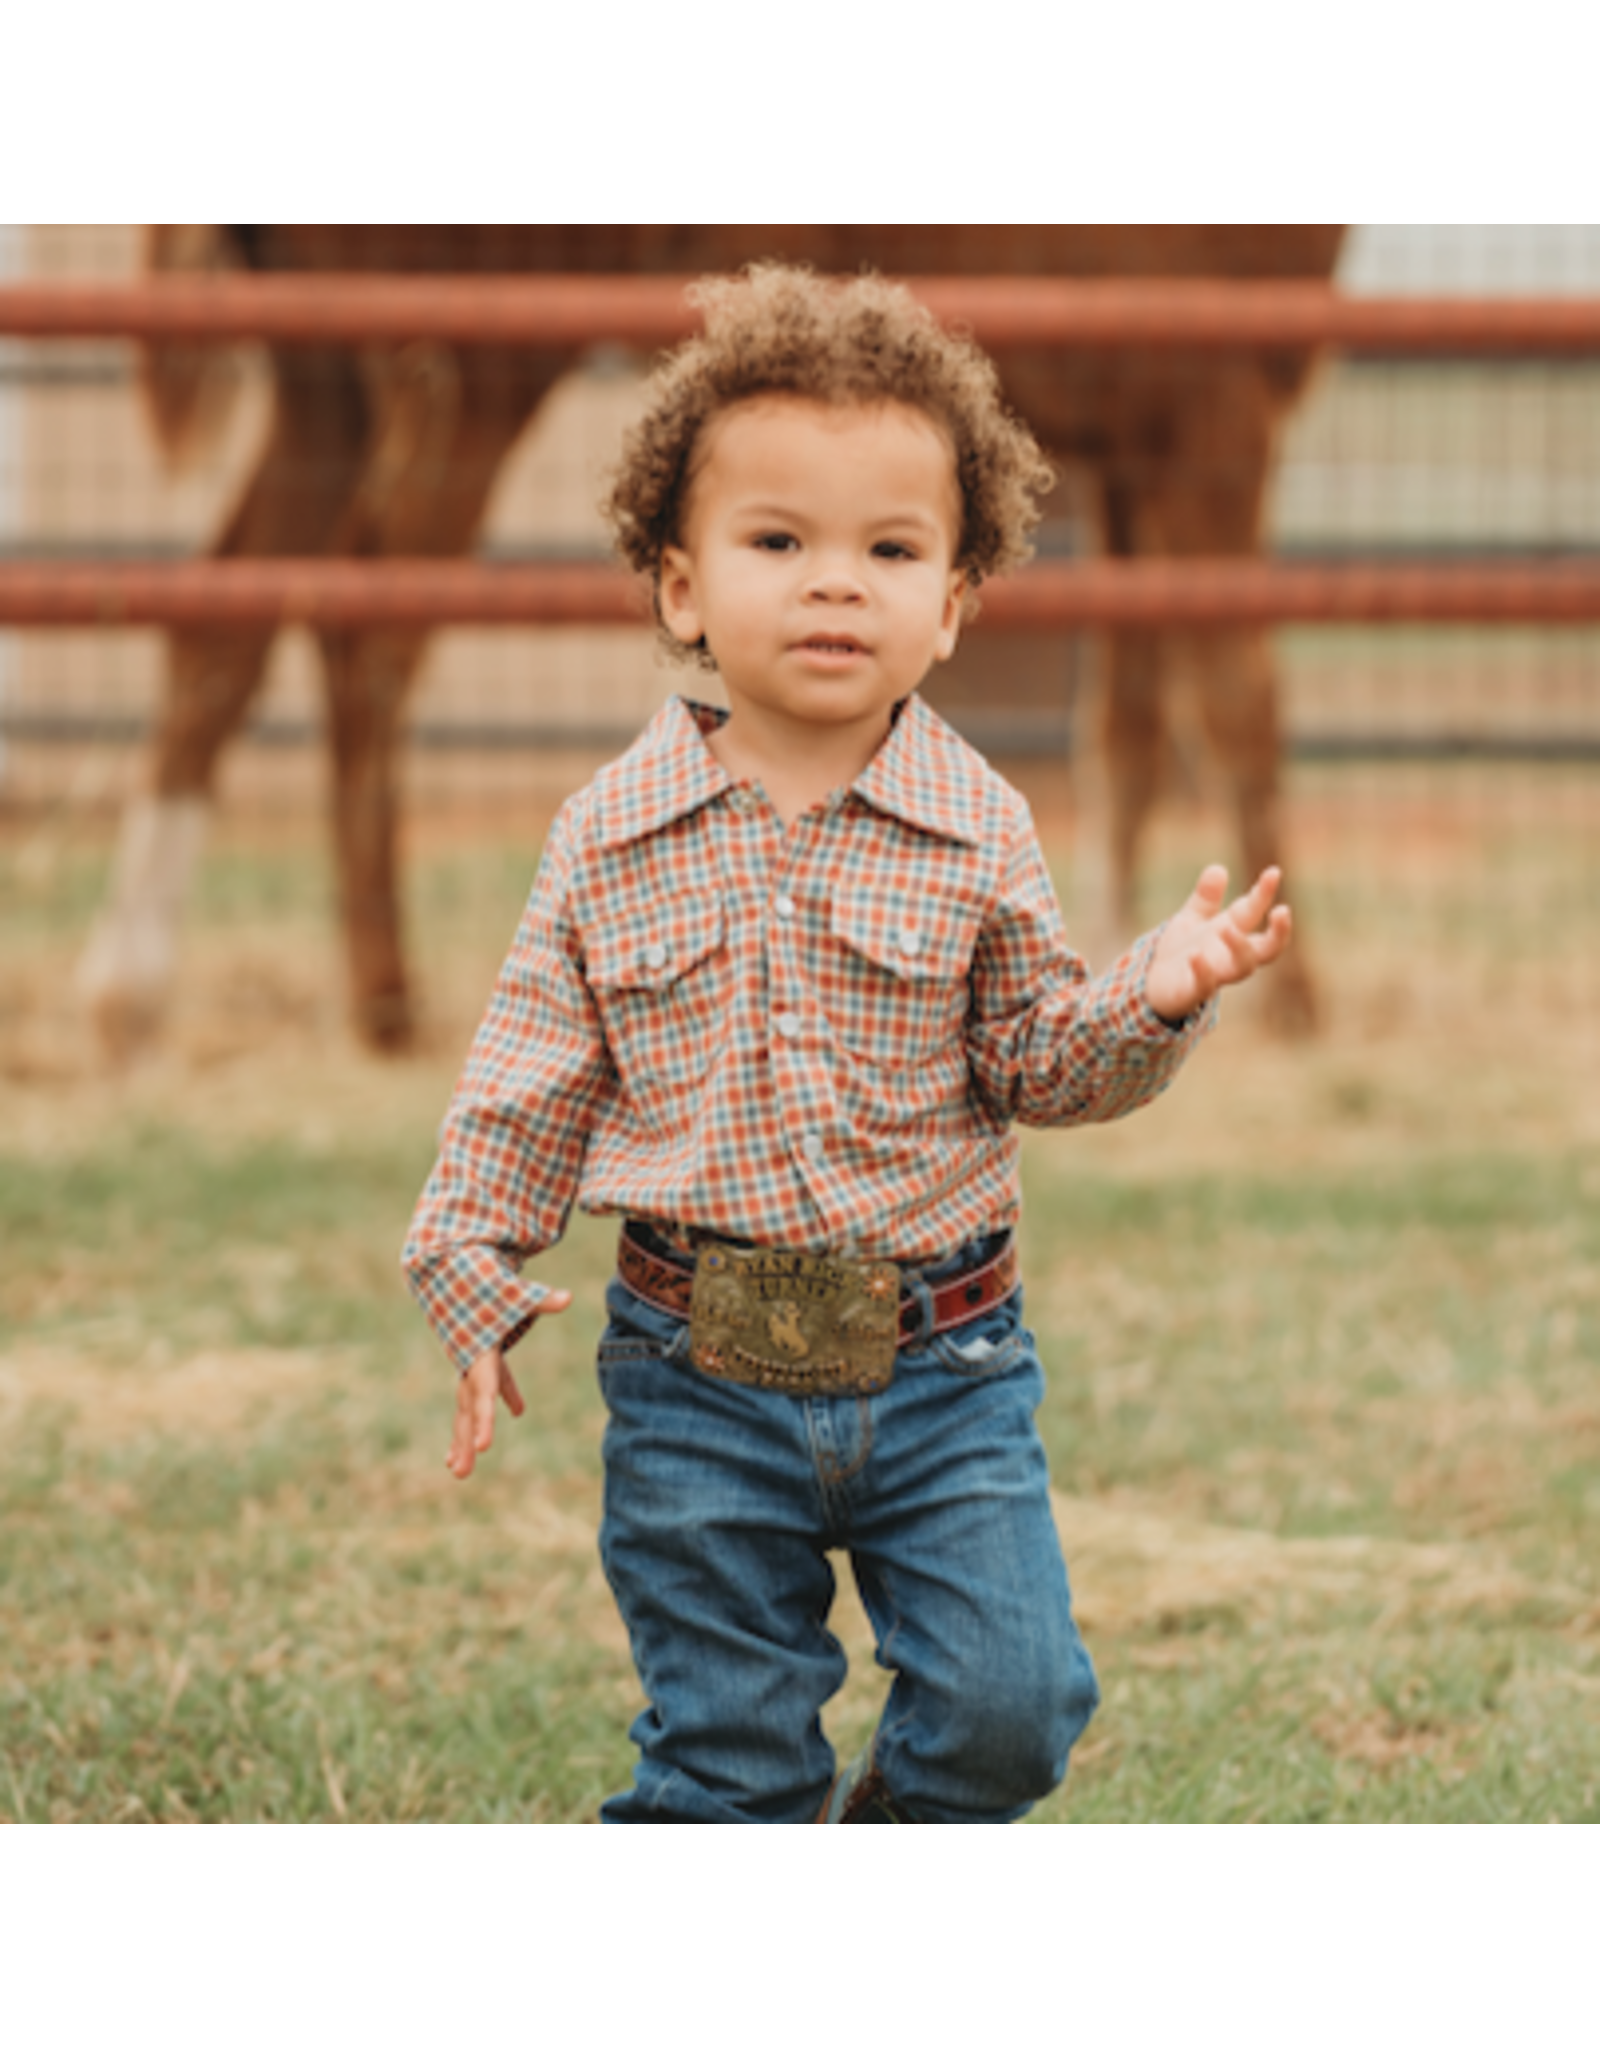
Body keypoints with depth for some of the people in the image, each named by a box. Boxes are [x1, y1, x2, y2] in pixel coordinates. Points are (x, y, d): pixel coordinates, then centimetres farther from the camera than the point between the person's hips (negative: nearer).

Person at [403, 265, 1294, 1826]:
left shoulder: (974, 832, -1)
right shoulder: (613, 840, -2)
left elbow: (1036, 1063, 2)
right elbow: (531, 1084, 5)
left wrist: (1156, 996, -16)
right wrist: (474, 1280, 2)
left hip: (942, 1365, 0)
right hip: (698, 1374, 0)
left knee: (1011, 1703, -6)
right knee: (725, 1751, 5)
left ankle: (901, 1815, 24)